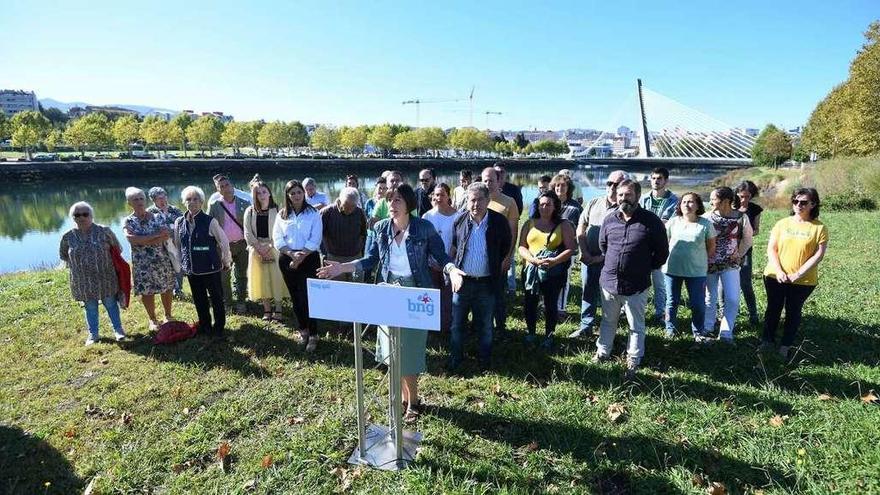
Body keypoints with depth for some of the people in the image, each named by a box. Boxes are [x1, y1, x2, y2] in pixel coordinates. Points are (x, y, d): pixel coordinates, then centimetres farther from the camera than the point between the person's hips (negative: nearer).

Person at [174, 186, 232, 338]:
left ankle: (219, 328, 21)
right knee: (199, 300, 15)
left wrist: (226, 261, 1)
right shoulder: (179, 222, 2)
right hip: (191, 269, 4)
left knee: (216, 299, 6)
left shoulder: (210, 221, -11)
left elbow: (224, 242, -5)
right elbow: (177, 245, 13)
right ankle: (205, 326, 31)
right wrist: (179, 263, 14)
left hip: (210, 268, -4)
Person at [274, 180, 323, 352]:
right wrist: (292, 254, -14)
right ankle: (303, 329, 27)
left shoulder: (313, 213, -3)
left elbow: (315, 240, -9)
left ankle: (313, 335, 3)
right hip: (287, 259, 4)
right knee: (295, 297, 11)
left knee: (307, 297, -7)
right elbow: (277, 239, 1)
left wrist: (301, 257, -16)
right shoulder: (282, 215, 8)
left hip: (309, 259, -4)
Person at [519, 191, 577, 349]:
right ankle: (531, 333, 30)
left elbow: (570, 248, -5)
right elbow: (521, 248, 1)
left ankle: (549, 337, 24)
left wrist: (554, 261, -20)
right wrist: (535, 260, -17)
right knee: (530, 303, 10)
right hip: (531, 271, 2)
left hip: (554, 272, -2)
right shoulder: (530, 223, 7)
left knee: (551, 305, 7)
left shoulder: (564, 225, 0)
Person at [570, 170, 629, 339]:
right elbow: (580, 229, 8)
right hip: (588, 259, 5)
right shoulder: (594, 203, 6)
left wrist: (601, 257, -16)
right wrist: (584, 252, -1)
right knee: (588, 294, 16)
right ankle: (586, 327, 30)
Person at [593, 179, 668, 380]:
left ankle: (633, 363, 24)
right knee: (608, 321, 19)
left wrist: (646, 268, 3)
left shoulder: (651, 221, -9)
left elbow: (662, 252, -1)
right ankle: (602, 352, 35)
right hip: (609, 281, 4)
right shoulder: (610, 219, 2)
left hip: (636, 286, -3)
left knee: (636, 326, 10)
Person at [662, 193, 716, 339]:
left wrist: (700, 260, 4)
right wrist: (669, 258, 4)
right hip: (672, 269, 1)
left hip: (696, 271, -1)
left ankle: (698, 332, 24)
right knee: (672, 301, 10)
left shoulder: (705, 224, -3)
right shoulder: (673, 222, 1)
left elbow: (711, 247, 5)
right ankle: (670, 328, 25)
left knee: (698, 304, 6)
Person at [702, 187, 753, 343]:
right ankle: (707, 328, 30)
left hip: (730, 265, 0)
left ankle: (726, 333, 13)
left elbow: (747, 240, 5)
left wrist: (738, 254, 5)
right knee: (710, 298, 12)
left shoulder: (741, 217, -9)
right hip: (709, 264, 0)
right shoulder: (707, 217, -11)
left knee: (733, 299, -3)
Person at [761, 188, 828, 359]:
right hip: (775, 277, 2)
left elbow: (818, 255, -8)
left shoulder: (819, 228, -4)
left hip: (803, 280, -1)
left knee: (793, 312, 10)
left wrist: (797, 274, -16)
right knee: (773, 309, 12)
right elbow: (771, 249, -1)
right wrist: (778, 271, -13)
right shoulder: (782, 224, 1)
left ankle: (785, 346, 23)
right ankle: (767, 340, 27)